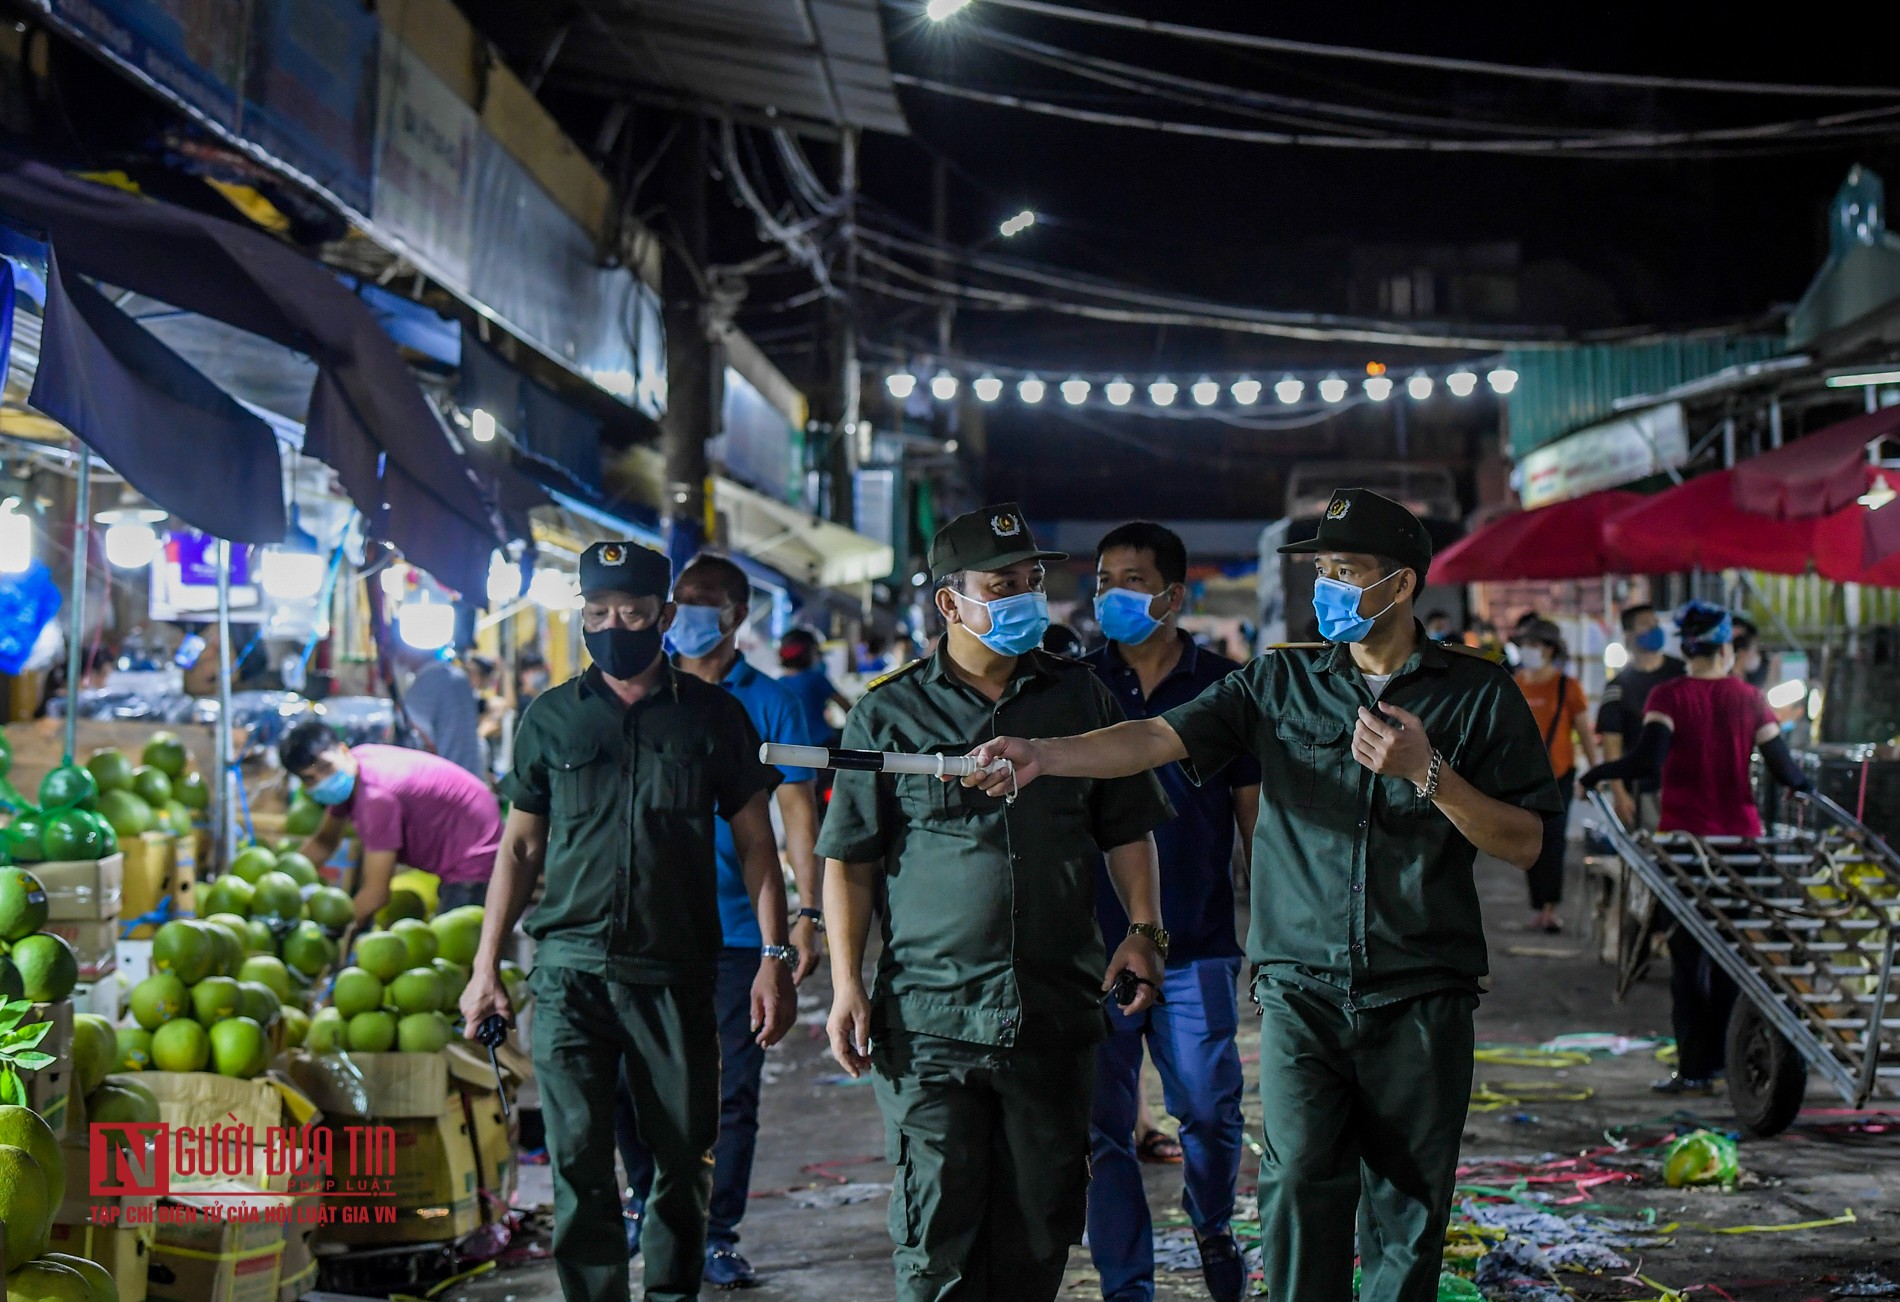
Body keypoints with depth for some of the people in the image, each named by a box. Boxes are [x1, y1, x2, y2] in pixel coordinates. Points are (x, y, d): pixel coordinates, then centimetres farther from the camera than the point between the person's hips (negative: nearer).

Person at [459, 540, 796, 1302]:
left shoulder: (712, 716, 6)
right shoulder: (552, 718, 9)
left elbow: (755, 842, 7)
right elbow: (520, 847, 12)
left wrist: (775, 958, -2)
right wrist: (485, 967, 6)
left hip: (676, 974, 0)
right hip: (571, 973, 0)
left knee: (684, 1161, 4)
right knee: (578, 1166, -3)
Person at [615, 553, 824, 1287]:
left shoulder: (768, 703, 2)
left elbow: (796, 811, 1)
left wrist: (807, 912, -7)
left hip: (736, 924, -1)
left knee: (734, 1090, 2)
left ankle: (718, 1234, 13)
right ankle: (647, 1197, 29)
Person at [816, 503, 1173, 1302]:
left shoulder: (1080, 698, 11)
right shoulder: (889, 714, 4)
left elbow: (1127, 830, 16)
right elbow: (849, 861, 5)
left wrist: (1143, 929, 0)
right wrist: (846, 985, -3)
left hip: (1054, 1017, 2)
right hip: (928, 1018, -2)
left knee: (1040, 1224, 7)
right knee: (937, 1234, -3)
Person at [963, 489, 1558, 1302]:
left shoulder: (1478, 695, 4)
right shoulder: (1280, 683, 8)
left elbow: (1523, 843, 1)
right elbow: (1160, 738, -4)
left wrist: (1427, 774, -13)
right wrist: (1043, 755, -20)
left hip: (1422, 998, 0)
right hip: (1302, 989, 0)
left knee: (1407, 1209, 4)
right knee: (1300, 1181, -12)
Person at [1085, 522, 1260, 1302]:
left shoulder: (1223, 687, 3)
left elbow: (1255, 811, 8)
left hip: (1197, 944, -1)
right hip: (1093, 942, 1)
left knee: (1208, 1106, -3)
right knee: (1104, 1127, 2)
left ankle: (1211, 1225, 28)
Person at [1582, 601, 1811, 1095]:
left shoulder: (1669, 696, -7)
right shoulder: (1749, 698, 3)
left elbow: (1648, 762, -20)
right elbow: (1783, 768, 1)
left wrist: (1597, 773, -6)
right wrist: (1803, 782, 23)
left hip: (1685, 834, -3)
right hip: (1741, 838, 3)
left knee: (1689, 956, 2)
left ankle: (1694, 1070, 1)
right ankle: (1724, 1059, 20)